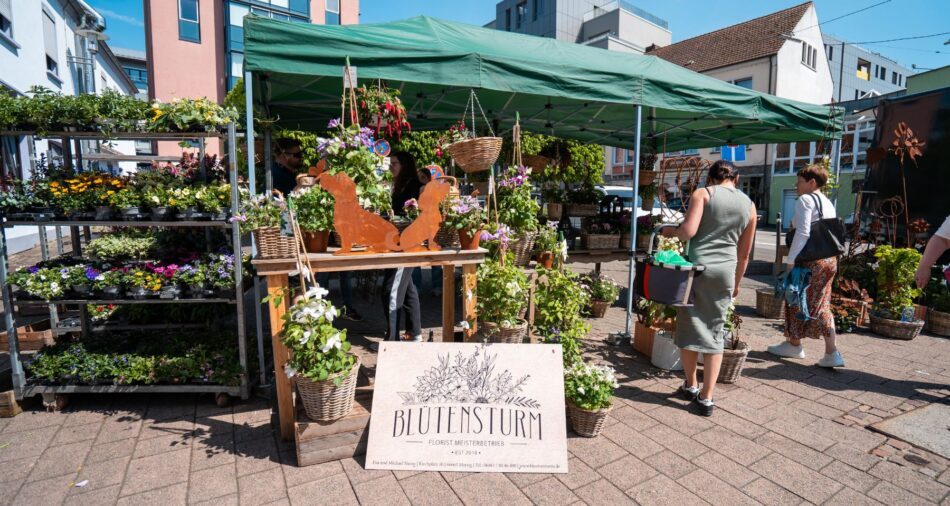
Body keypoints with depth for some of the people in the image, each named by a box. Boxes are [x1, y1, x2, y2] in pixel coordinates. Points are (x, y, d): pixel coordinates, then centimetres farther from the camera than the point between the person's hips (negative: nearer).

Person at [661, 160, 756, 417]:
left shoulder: (703, 194, 0)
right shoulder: (749, 205, 12)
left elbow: (688, 231, -14)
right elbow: (744, 253, 16)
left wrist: (671, 231, 7)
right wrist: (736, 282, 27)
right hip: (725, 271, 3)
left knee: (689, 328, 12)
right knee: (715, 332, 10)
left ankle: (691, 385, 27)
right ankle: (706, 398, 11)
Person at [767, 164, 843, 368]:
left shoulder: (805, 200, -10)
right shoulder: (828, 202, 15)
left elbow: (803, 233, -19)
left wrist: (790, 260, -19)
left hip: (810, 259, -8)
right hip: (829, 259, 8)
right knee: (820, 305, 11)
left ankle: (793, 344, 22)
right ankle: (831, 353, 7)